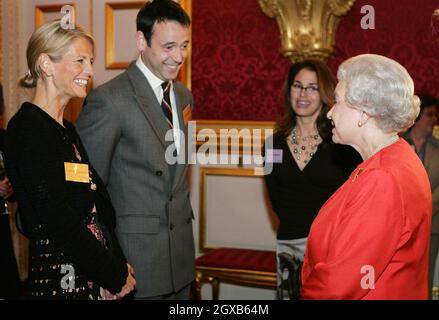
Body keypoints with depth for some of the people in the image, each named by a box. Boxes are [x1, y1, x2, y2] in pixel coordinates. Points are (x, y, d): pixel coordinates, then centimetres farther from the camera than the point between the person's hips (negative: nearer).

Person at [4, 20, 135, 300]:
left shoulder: (67, 130, 13)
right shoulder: (27, 129, -14)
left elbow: (98, 202, 8)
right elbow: (58, 220, -19)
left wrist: (119, 264, -5)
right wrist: (116, 276, -11)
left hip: (94, 274, 8)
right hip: (59, 279, -8)